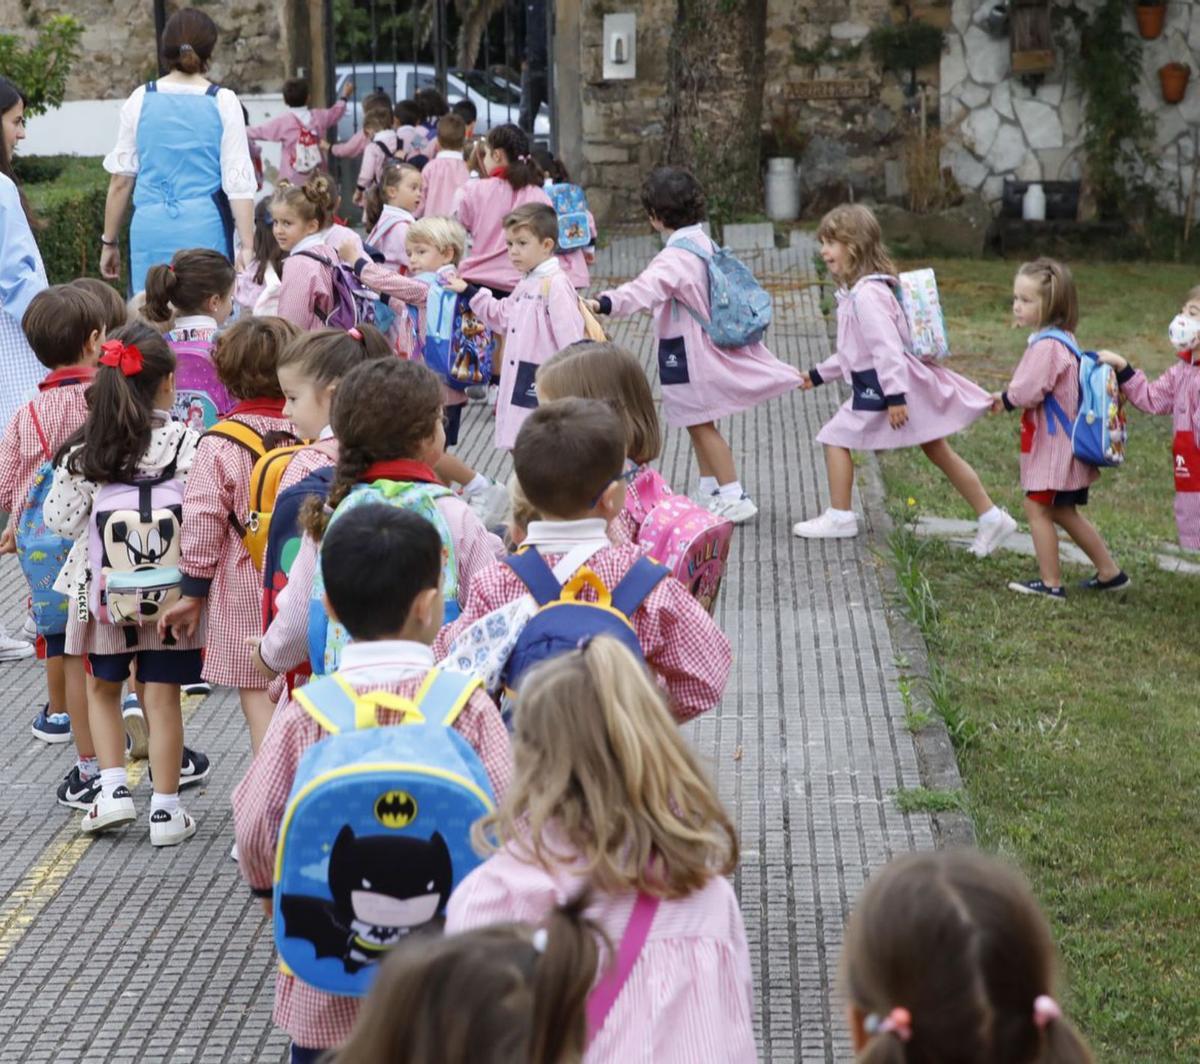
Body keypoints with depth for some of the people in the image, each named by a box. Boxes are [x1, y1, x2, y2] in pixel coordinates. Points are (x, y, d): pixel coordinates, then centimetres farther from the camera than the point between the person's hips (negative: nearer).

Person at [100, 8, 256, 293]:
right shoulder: (223, 103, -2)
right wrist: (247, 247, -1)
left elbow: (120, 180, 7)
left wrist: (109, 242, 15)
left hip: (150, 230, 2)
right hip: (206, 228, -2)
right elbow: (238, 183, -3)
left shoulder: (140, 100, 3)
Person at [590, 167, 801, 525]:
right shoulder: (704, 243, 6)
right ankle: (709, 491, 31)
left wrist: (605, 303, -56)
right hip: (705, 344, 10)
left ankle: (734, 496, 2)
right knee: (699, 422, 20)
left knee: (701, 424, -1)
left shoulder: (676, 256, -25)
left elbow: (647, 289, -43)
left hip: (689, 351, -10)